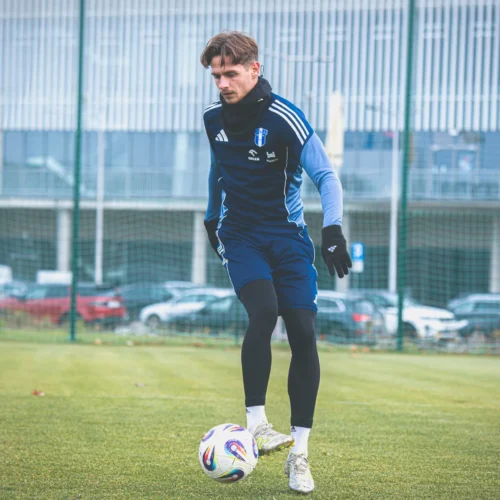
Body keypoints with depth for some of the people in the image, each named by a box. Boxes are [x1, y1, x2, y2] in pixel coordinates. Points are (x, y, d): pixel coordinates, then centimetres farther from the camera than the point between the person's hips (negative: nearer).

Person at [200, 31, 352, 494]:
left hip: (287, 235, -2)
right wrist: (212, 217, 32)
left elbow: (326, 175, -12)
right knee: (264, 310, -26)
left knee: (303, 332, -10)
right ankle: (256, 422, -18)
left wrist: (333, 229, -26)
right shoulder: (214, 119, 2)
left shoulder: (285, 119, -13)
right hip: (239, 234, 2)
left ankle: (299, 452, -2)